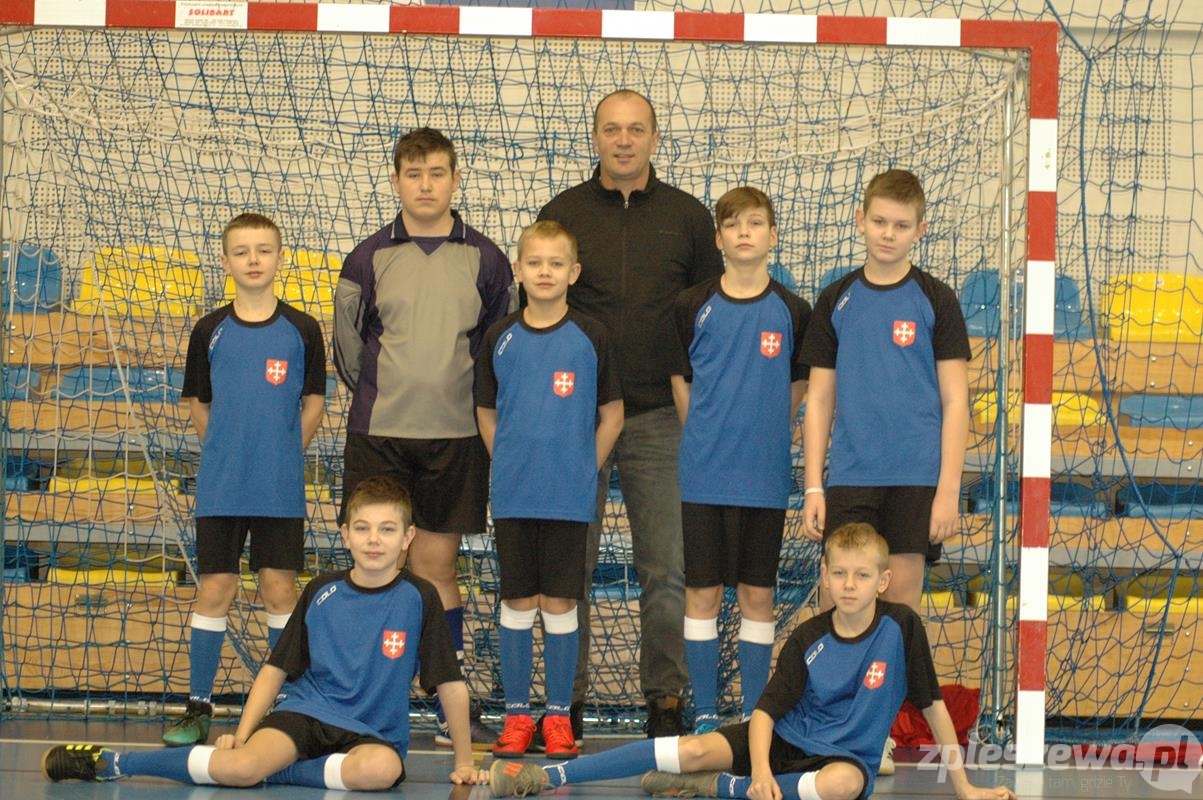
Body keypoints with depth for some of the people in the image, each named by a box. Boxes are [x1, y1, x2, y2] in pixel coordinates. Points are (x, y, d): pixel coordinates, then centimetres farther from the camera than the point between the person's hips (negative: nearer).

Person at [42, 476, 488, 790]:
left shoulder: (418, 599, -2)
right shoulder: (320, 594, 5)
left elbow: (450, 685, 2)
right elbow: (276, 669, 9)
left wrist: (464, 762, 2)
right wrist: (241, 734, -2)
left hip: (371, 733, -1)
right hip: (305, 711, 1)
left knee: (381, 769, -40)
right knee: (239, 766, -31)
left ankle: (268, 770, -27)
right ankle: (107, 763, -18)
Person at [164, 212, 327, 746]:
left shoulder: (302, 330, 0)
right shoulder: (209, 331, 3)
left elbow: (314, 402, 7)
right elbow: (198, 403, 12)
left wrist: (284, 456, 4)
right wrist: (224, 455, 9)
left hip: (281, 488, -1)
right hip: (219, 487, 1)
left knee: (279, 590, 3)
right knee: (214, 590, 2)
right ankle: (198, 707, 9)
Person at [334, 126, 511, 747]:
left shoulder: (484, 260, 4)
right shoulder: (369, 259, 2)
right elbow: (347, 342, 9)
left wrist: (472, 401, 7)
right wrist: (379, 395, 8)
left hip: (455, 437, 1)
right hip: (378, 433, 0)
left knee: (438, 566, 6)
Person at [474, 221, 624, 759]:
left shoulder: (590, 337, -1)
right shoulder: (500, 338, 3)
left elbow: (612, 415, 5)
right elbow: (486, 412, 13)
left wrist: (583, 471, 1)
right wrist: (509, 466, 6)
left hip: (569, 497, -1)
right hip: (512, 496, 2)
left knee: (560, 604, 3)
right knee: (517, 603, 6)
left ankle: (559, 716, 12)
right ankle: (516, 715, 14)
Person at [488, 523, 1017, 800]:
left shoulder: (901, 626, -10)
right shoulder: (808, 638, -6)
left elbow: (933, 705, -3)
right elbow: (766, 708, -9)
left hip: (844, 757, -1)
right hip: (787, 739, 2)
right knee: (695, 749, -20)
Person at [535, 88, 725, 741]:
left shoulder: (687, 216, 7)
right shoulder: (561, 215, 6)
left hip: (659, 418, 0)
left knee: (667, 569, 0)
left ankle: (665, 697, 9)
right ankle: (567, 695, 12)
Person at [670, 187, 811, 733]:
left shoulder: (792, 312, 2)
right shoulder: (693, 307, 1)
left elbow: (798, 388, 10)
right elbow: (681, 381, 9)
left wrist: (766, 437, 8)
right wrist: (707, 440, 8)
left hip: (765, 476, 0)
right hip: (704, 475, 0)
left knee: (758, 594, 6)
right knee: (703, 591, 3)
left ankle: (755, 713, 14)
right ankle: (704, 713, 11)